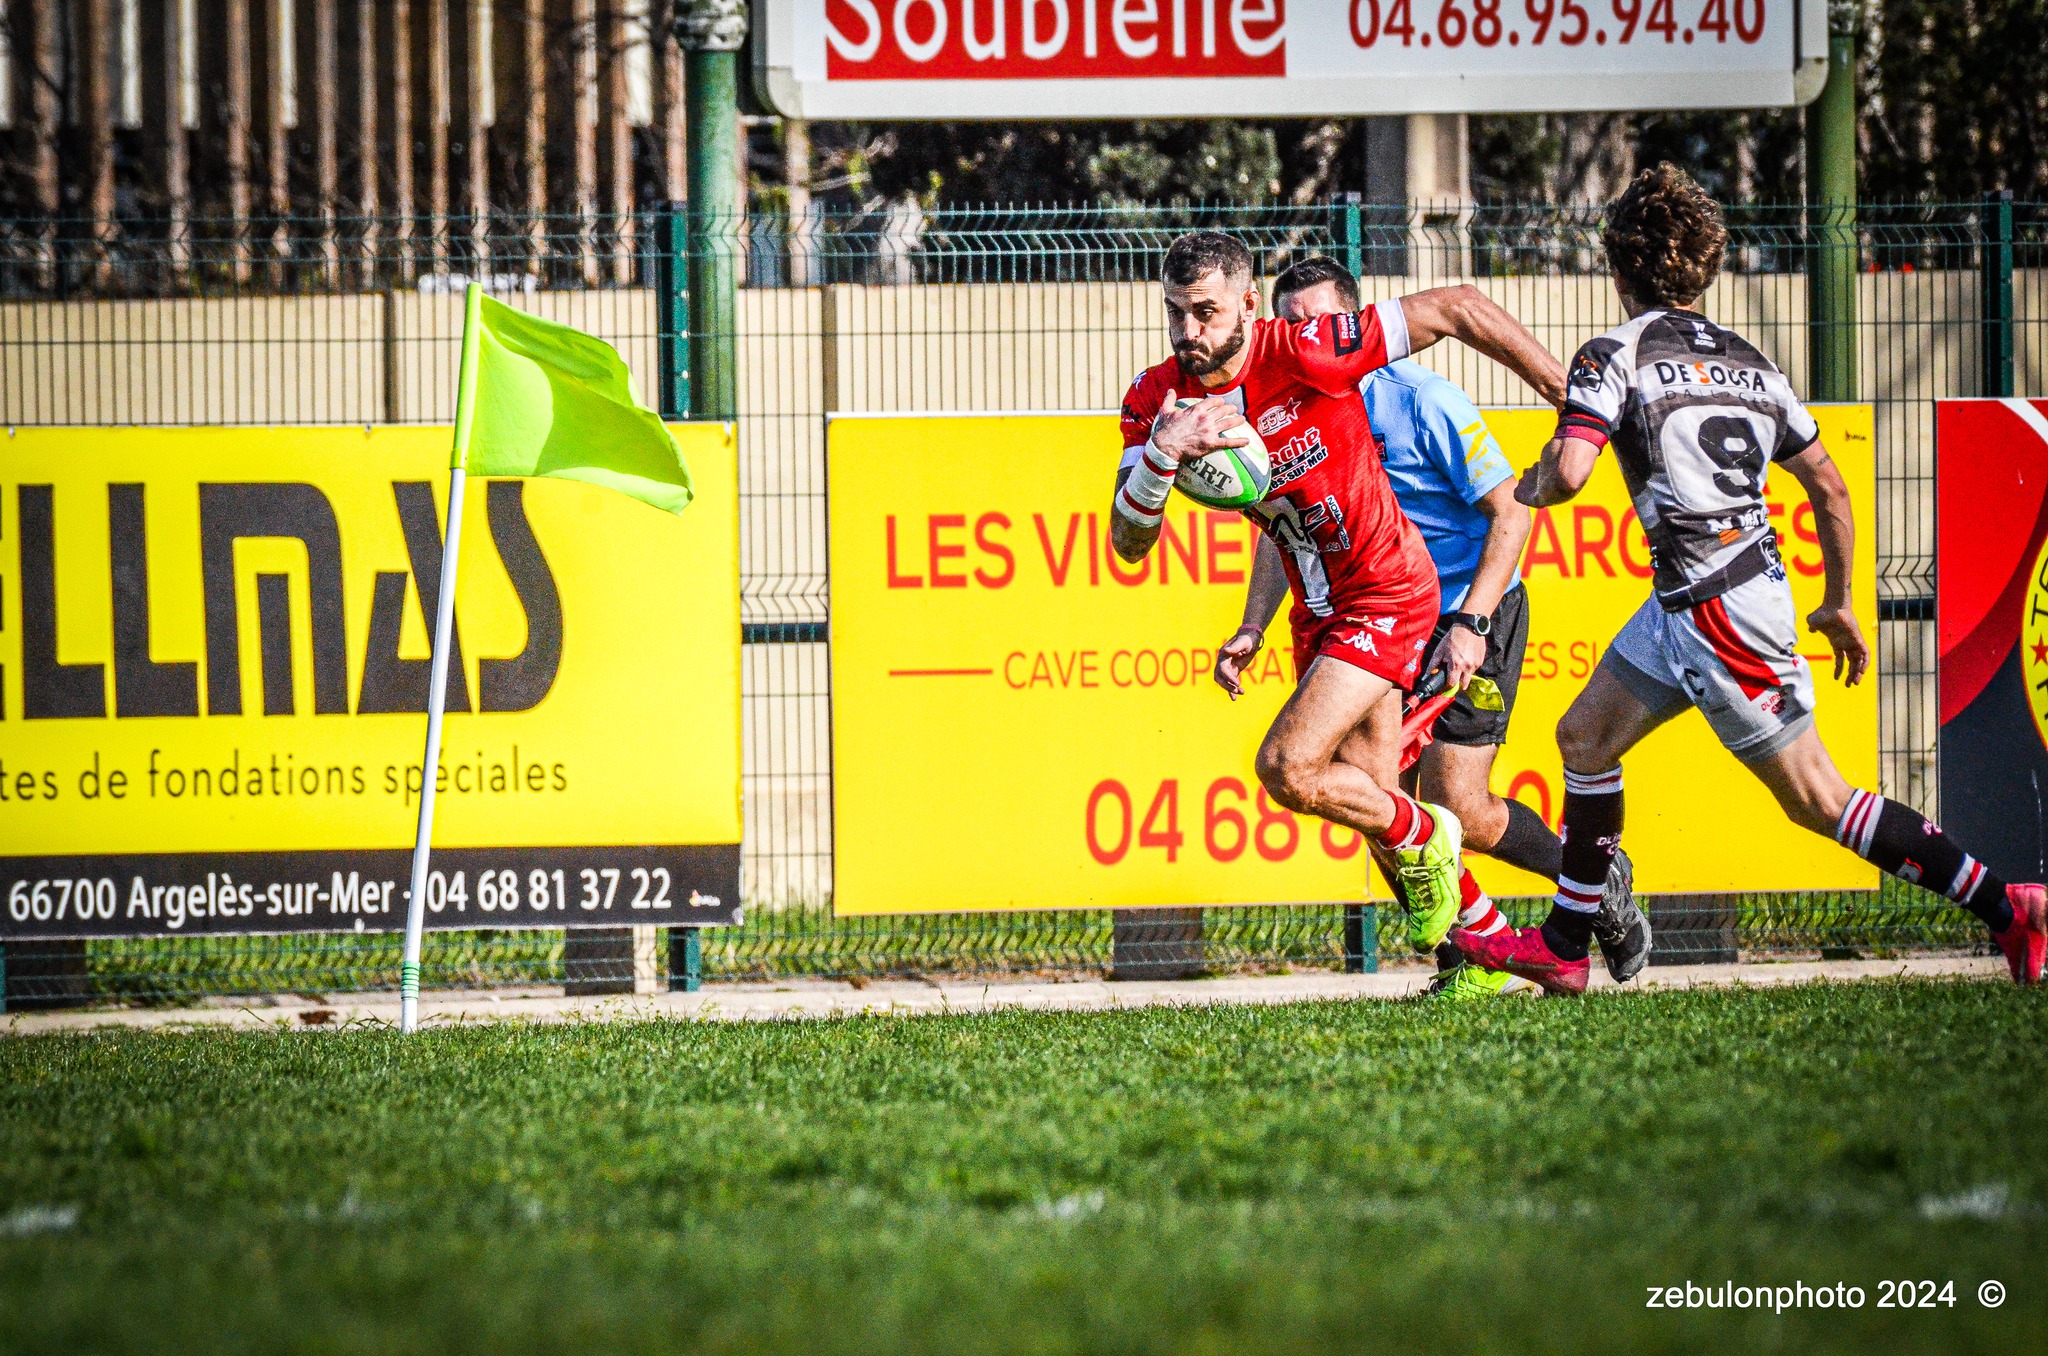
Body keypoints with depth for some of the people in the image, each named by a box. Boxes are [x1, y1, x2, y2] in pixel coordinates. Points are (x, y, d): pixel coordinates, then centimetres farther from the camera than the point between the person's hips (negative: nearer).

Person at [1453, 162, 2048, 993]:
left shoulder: (1617, 357, -9)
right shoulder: (1750, 365, 12)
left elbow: (1568, 471, -21)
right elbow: (1830, 490, 14)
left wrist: (1530, 487, 3)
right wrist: (1838, 604, 25)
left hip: (1720, 613, -8)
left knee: (1817, 800, -2)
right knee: (1585, 738, 19)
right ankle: (1561, 949, 25)